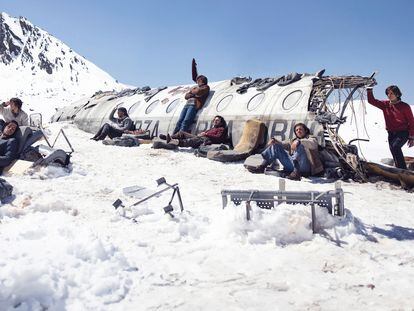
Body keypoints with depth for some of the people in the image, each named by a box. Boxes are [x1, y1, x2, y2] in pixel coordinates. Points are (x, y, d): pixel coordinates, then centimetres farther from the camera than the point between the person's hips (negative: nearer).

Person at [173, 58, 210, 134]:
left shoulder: (206, 87, 11)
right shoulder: (195, 87, 31)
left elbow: (198, 92, -6)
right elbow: (186, 96, 23)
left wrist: (192, 91, 12)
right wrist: (192, 94, 6)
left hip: (194, 105, -6)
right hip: (187, 104, 6)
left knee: (185, 121, -22)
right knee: (180, 121, -9)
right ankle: (173, 136, -18)